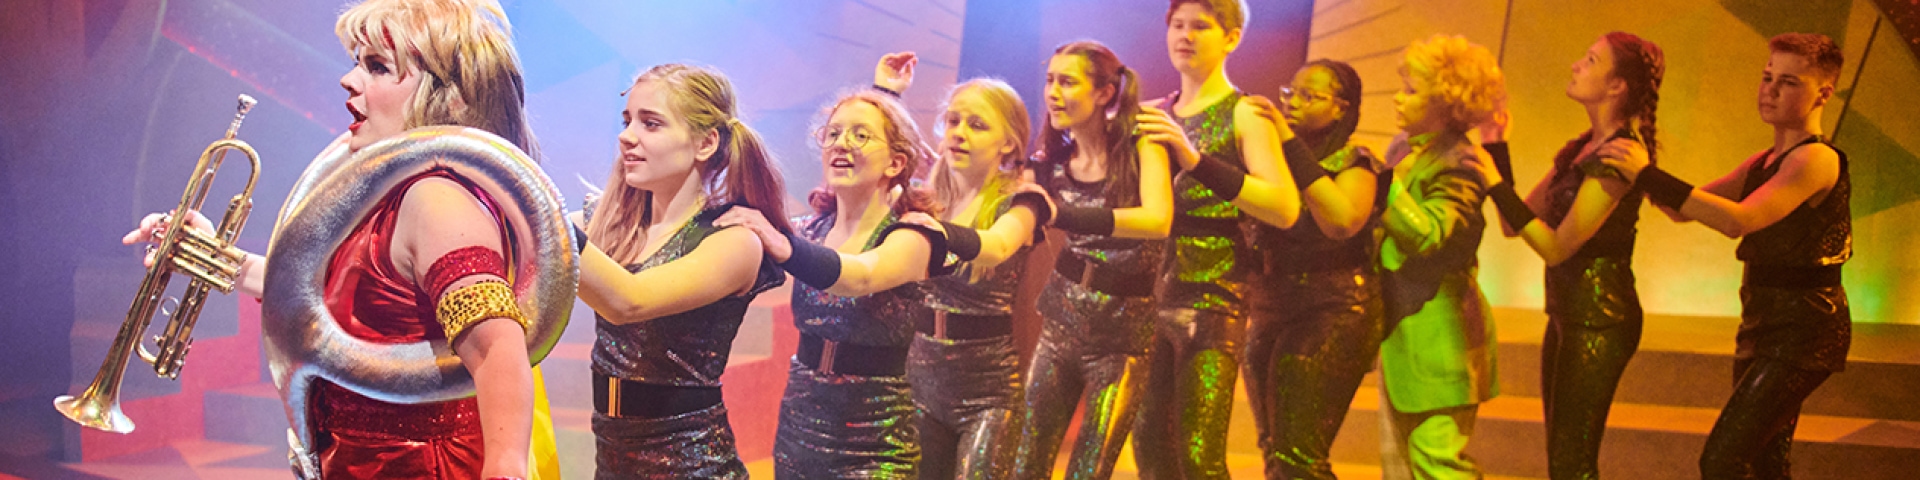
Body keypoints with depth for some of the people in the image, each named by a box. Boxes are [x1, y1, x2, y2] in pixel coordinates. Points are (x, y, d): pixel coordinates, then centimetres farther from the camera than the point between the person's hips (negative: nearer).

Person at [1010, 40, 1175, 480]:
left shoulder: (1141, 143, -11)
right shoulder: (1054, 162, 4)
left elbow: (1158, 219, -29)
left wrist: (1062, 216, -39)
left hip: (1123, 331, -4)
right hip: (1062, 323, 5)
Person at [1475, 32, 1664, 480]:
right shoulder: (1580, 149, 12)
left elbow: (1557, 247, -20)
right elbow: (1514, 224, 12)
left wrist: (1497, 186, -21)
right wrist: (1496, 149, 9)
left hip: (1598, 317, -9)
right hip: (1566, 312, 9)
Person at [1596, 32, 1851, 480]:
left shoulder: (1817, 159, -14)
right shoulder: (1763, 163, 15)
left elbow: (1740, 219, -27)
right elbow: (1683, 210, 12)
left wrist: (1650, 176, -30)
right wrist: (1643, 171, -6)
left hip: (1802, 329, -10)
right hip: (1764, 325, 10)